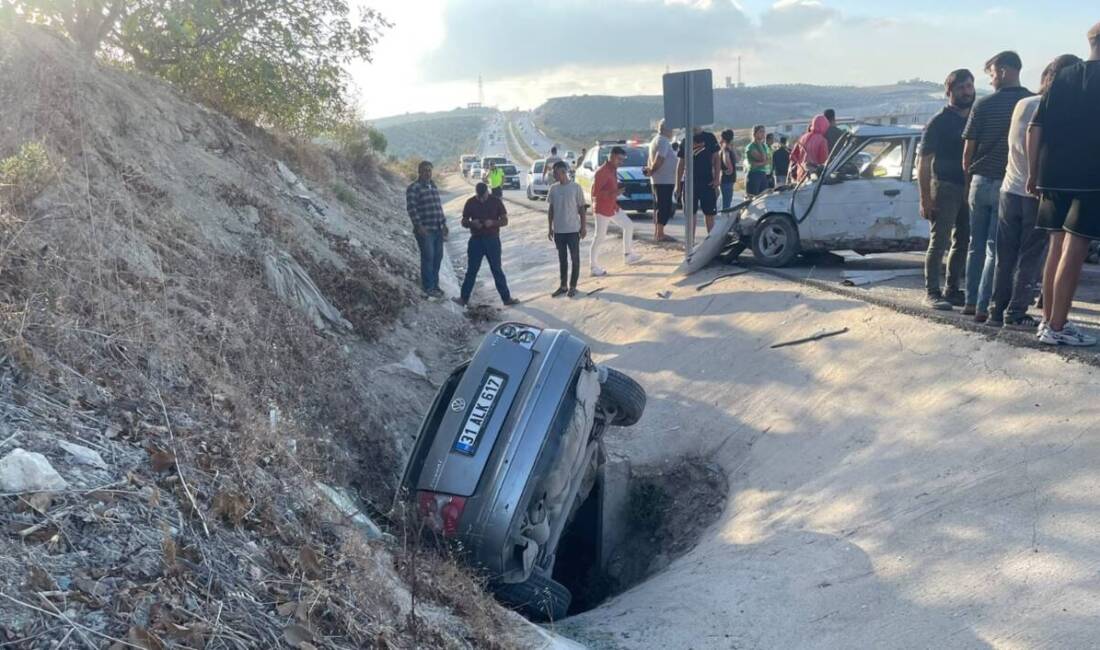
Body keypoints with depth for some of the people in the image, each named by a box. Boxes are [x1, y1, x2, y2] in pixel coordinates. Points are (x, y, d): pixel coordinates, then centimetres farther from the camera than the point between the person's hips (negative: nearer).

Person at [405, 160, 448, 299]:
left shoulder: (433, 186, 16)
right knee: (428, 257, -5)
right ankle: (428, 287, 4)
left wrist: (443, 223, 18)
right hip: (425, 230, -8)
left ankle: (435, 284, 24)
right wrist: (419, 225, -19)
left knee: (438, 257, 12)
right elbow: (411, 208, -14)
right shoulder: (413, 188, -9)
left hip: (438, 229, 8)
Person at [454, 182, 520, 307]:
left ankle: (506, 298, 11)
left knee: (497, 270, 5)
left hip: (492, 240, -1)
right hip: (476, 240, 1)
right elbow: (464, 222, 5)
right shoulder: (470, 202, 0)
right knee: (471, 270, 6)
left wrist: (493, 223, -21)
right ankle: (464, 298, 14)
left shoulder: (496, 201, -3)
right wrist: (472, 223, -18)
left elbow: (505, 221, -1)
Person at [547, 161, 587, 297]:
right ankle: (563, 286, 20)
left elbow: (581, 208, -3)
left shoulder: (576, 188, -8)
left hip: (573, 229, -4)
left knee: (575, 259, 4)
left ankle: (573, 286, 14)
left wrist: (584, 227, -5)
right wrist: (550, 228, 8)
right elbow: (551, 209, 10)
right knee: (562, 259, 12)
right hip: (558, 230, 4)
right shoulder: (553, 189, 4)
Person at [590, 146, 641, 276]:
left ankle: (628, 255, 29)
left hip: (613, 206, 9)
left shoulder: (613, 170, 7)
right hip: (602, 209, -9)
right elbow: (594, 192, -24)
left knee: (628, 226, 16)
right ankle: (593, 266, 4)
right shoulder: (601, 172, -22)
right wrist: (613, 193, -30)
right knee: (599, 237, -4)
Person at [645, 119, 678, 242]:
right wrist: (651, 171, -13)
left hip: (657, 180, 10)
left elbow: (650, 159, 20)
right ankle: (660, 234, -8)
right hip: (665, 180, -10)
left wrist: (650, 169, 6)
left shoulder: (656, 140, 18)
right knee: (664, 207, -8)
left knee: (659, 207, 14)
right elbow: (659, 159, -24)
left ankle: (657, 233, 18)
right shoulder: (663, 141, -14)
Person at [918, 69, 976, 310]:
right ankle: (932, 291, -1)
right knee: (939, 242, -6)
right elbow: (924, 163, -7)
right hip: (945, 188, -6)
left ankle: (952, 290, 18)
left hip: (970, 188, 6)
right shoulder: (939, 122, -3)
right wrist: (925, 198, -15)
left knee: (963, 243, 9)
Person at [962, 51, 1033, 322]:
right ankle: (984, 306, -2)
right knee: (995, 248, 1)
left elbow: (968, 148, 0)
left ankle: (971, 301, 16)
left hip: (981, 181, 1)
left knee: (976, 245, 13)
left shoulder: (983, 104, -3)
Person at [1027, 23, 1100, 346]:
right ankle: (1057, 328, -3)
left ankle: (1048, 320, 18)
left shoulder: (1063, 76, 12)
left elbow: (1034, 129, 8)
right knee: (1073, 251, -4)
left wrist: (1033, 173, 14)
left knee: (1056, 248, 12)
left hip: (1053, 175, 6)